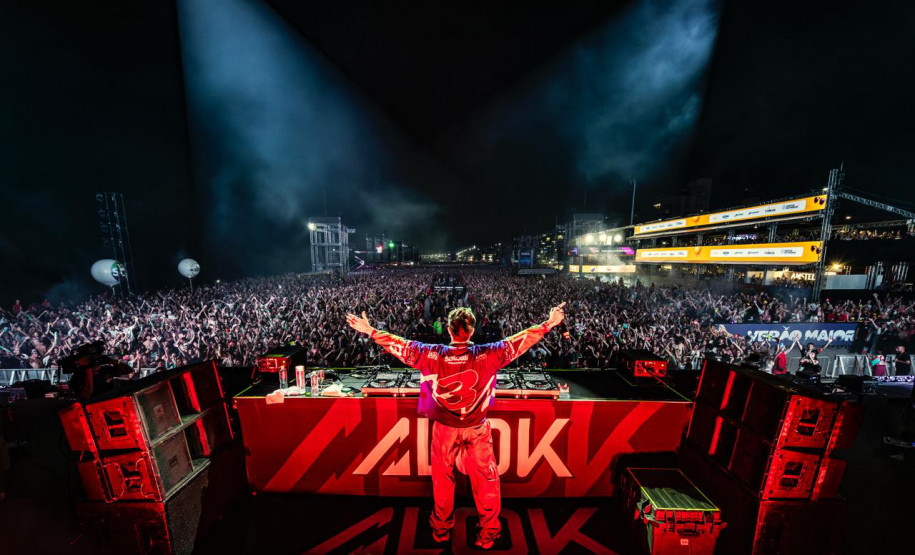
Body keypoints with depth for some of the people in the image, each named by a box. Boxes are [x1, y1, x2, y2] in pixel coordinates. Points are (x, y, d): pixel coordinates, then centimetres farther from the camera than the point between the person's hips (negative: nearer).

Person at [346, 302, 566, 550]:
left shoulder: (432, 355, -18)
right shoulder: (487, 355, -19)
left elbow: (400, 345, -10)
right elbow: (520, 340, -13)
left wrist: (370, 331, 1)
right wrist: (548, 324, -3)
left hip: (444, 429, 2)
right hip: (477, 429, -1)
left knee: (442, 479, 23)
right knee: (485, 480, 19)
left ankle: (441, 530, 45)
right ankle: (488, 533, 37)